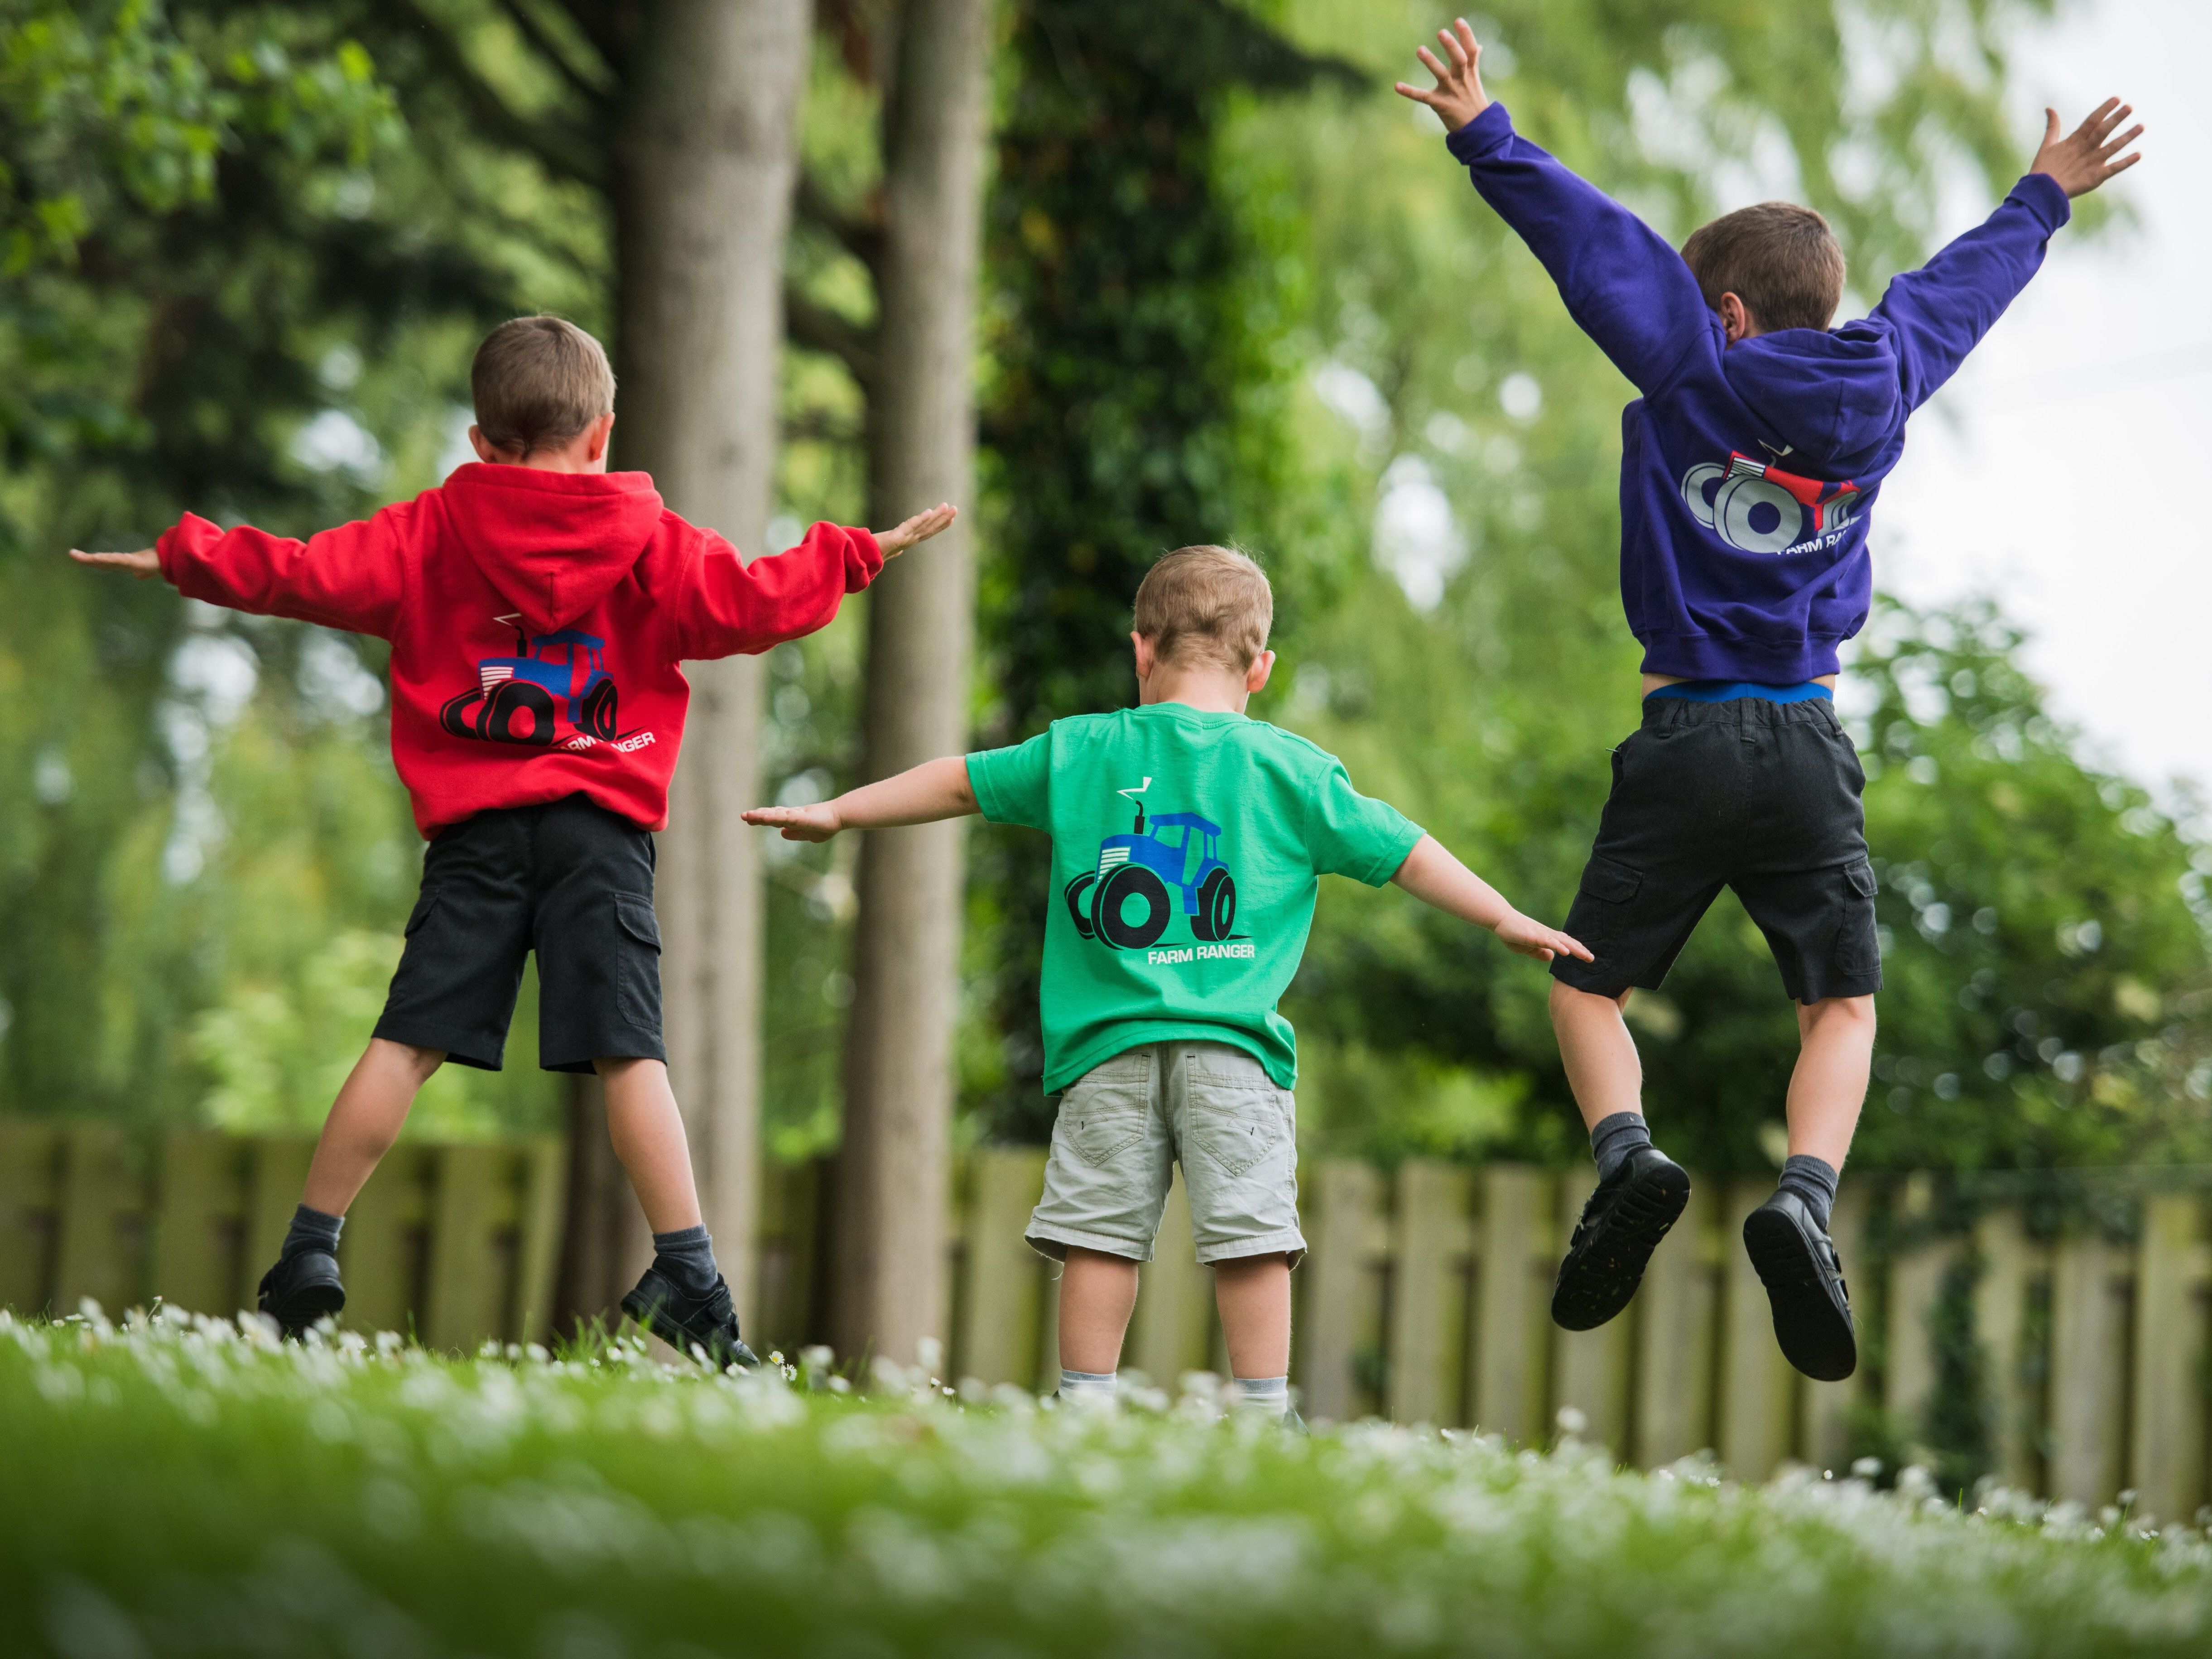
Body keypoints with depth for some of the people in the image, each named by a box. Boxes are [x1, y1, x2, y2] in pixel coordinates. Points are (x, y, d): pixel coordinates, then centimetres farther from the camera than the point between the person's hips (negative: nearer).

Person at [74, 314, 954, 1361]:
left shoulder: (434, 531, 9)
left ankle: (308, 1257, 0)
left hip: (475, 827, 1)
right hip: (602, 827, -1)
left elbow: (310, 576, 6)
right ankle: (688, 1280, -11)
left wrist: (185, 558, 17)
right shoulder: (650, 540, 7)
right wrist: (855, 557, 19)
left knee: (406, 1043, 1)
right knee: (628, 1050, -5)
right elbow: (749, 604, 5)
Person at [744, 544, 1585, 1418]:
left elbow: (961, 782, 21)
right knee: (1249, 1229, -3)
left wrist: (836, 812, 33)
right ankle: (1264, 1412, -6)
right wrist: (1506, 920, 20)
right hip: (1233, 1047, -1)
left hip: (1109, 1045, 2)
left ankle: (1084, 1403, 3)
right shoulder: (1290, 768, 8)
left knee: (1101, 1227, 2)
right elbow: (1401, 852, 12)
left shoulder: (1076, 750, 12)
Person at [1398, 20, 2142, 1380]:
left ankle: (1627, 1158, -16)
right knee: (1843, 1006, 8)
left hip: (1687, 740, -2)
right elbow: (1958, 289, 25)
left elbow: (1604, 248, -5)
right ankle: (1807, 1198, -18)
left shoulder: (1697, 375, -3)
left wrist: (1485, 136, -3)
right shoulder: (1879, 389, 8)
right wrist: (2042, 198, 42)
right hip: (1812, 745, 2)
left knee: (1591, 984, 11)